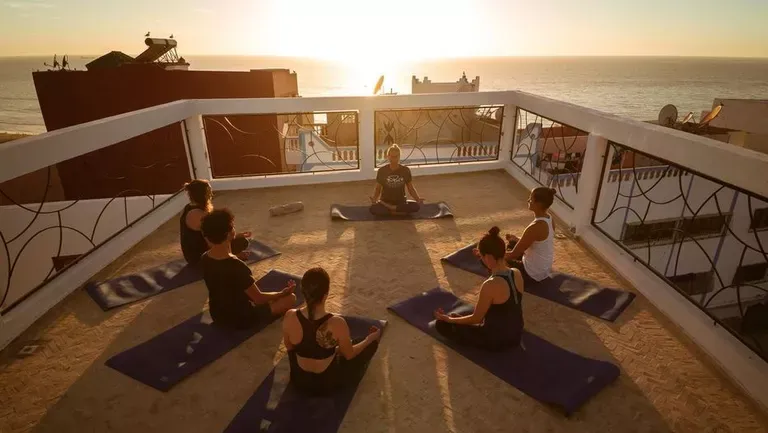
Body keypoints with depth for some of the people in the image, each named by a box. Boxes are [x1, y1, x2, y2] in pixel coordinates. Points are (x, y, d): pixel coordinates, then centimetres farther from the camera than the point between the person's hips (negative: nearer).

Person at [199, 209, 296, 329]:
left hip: (217, 316, 7)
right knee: (290, 298, 0)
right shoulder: (237, 266, -33)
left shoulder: (204, 258, -10)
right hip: (240, 319, -7)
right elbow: (258, 298, -19)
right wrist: (282, 293, -4)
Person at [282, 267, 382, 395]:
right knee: (373, 342, 16)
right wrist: (370, 338, 6)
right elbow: (349, 355, -11)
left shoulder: (290, 317, -23)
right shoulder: (337, 323, -31)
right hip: (328, 384, -3)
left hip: (299, 381, 3)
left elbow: (289, 347, -2)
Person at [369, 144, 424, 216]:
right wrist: (374, 198, -19)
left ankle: (389, 208, -18)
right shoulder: (382, 171, -2)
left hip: (401, 202, 1)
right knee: (373, 208, -34)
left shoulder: (405, 170, 0)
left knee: (416, 206, -30)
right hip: (385, 201, -1)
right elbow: (378, 189, 3)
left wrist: (418, 198, -14)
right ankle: (401, 212, -20)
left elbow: (411, 188, 6)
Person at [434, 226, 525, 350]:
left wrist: (448, 319, -4)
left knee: (441, 324, 2)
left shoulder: (490, 285, -32)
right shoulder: (517, 274, -9)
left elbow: (476, 318, -17)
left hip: (495, 340, -8)